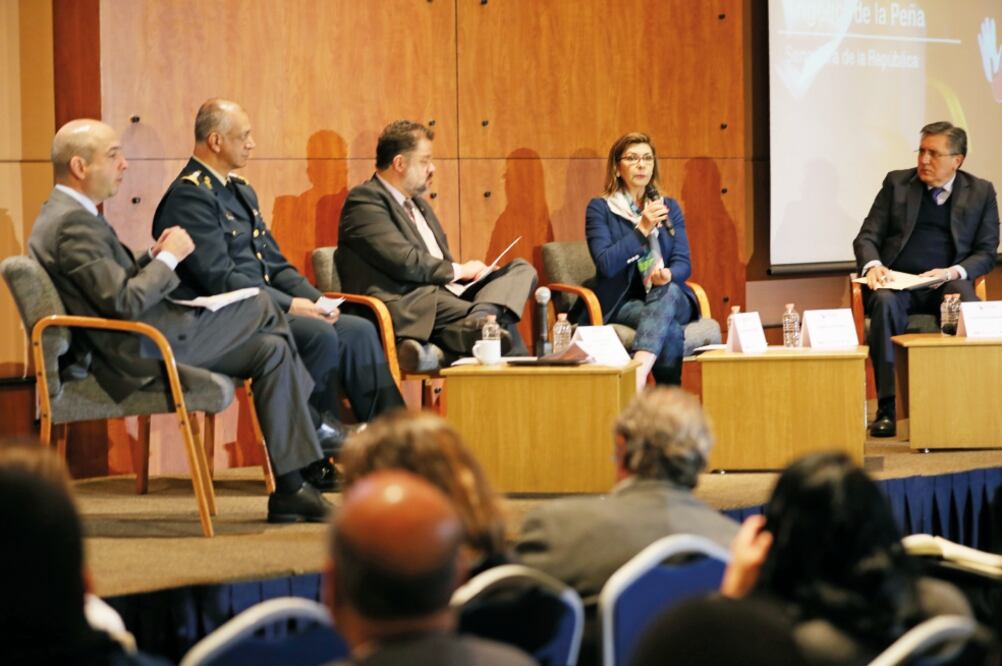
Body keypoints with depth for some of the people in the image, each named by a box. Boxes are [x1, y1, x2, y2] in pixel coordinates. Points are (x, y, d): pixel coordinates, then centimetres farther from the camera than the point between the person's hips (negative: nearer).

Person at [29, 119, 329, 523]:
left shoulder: (64, 215, 15)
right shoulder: (74, 224, -20)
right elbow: (125, 302, -25)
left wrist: (153, 258, 3)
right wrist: (169, 258, -11)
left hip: (138, 346, 11)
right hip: (141, 356, -11)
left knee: (273, 351, 7)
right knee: (261, 307, -2)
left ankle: (290, 489, 6)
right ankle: (317, 420, 16)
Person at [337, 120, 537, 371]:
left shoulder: (417, 204, 29)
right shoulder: (364, 200, -3)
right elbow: (404, 261, -15)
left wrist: (478, 272, 6)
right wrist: (458, 270, -1)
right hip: (410, 307, -10)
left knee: (521, 270, -9)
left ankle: (478, 321, -39)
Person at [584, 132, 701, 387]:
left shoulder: (670, 207, 13)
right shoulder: (600, 209, 2)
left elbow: (683, 262, 2)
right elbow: (606, 264, -12)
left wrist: (668, 275, -23)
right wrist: (642, 229, -20)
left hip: (671, 297, 2)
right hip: (623, 302, -2)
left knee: (667, 292, -37)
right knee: (670, 330, -36)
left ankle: (639, 374, -56)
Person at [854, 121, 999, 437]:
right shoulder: (897, 183, 13)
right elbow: (867, 236, 10)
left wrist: (953, 272, -12)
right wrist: (873, 265, -13)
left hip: (947, 283, 0)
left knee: (969, 306, -36)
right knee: (884, 302, -36)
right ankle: (886, 407, -36)